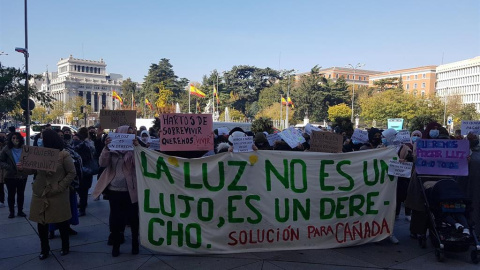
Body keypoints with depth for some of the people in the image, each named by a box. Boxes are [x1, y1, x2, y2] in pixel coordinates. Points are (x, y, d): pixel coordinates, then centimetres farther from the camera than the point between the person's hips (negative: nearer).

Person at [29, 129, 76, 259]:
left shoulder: (64, 155, -8)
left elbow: (72, 173, -8)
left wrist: (60, 187, -14)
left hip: (58, 195, -4)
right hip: (40, 193, 5)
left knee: (61, 222, 8)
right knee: (41, 223, 10)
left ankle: (65, 247, 27)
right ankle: (44, 249, 26)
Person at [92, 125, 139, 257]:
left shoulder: (133, 149, 1)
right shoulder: (112, 149, 3)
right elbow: (103, 163, -10)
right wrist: (106, 147, -21)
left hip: (130, 190, -1)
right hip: (114, 190, 1)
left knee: (133, 217, 6)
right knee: (115, 218, 8)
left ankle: (135, 243, 22)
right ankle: (115, 245, 23)